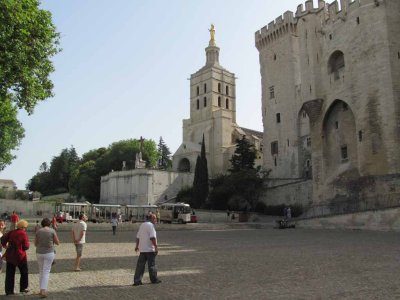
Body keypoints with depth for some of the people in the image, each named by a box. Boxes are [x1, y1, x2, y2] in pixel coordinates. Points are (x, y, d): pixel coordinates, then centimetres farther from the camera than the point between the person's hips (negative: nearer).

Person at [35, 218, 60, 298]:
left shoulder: (38, 231, 0)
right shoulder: (52, 231, -7)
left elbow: (35, 244, 8)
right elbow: (57, 242, -3)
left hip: (39, 253, 3)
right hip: (49, 253, -3)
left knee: (41, 271, 18)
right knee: (46, 272, -1)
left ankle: (42, 290, 22)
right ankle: (43, 291, -10)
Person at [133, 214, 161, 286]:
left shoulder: (142, 225, 15)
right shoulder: (150, 225, -12)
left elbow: (138, 237, 21)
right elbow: (152, 237, -21)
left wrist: (137, 246, 30)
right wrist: (156, 246, -19)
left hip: (142, 249, 8)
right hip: (149, 249, -8)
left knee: (140, 265, 5)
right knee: (152, 265, 4)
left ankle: (137, 280, 2)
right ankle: (154, 279, 14)